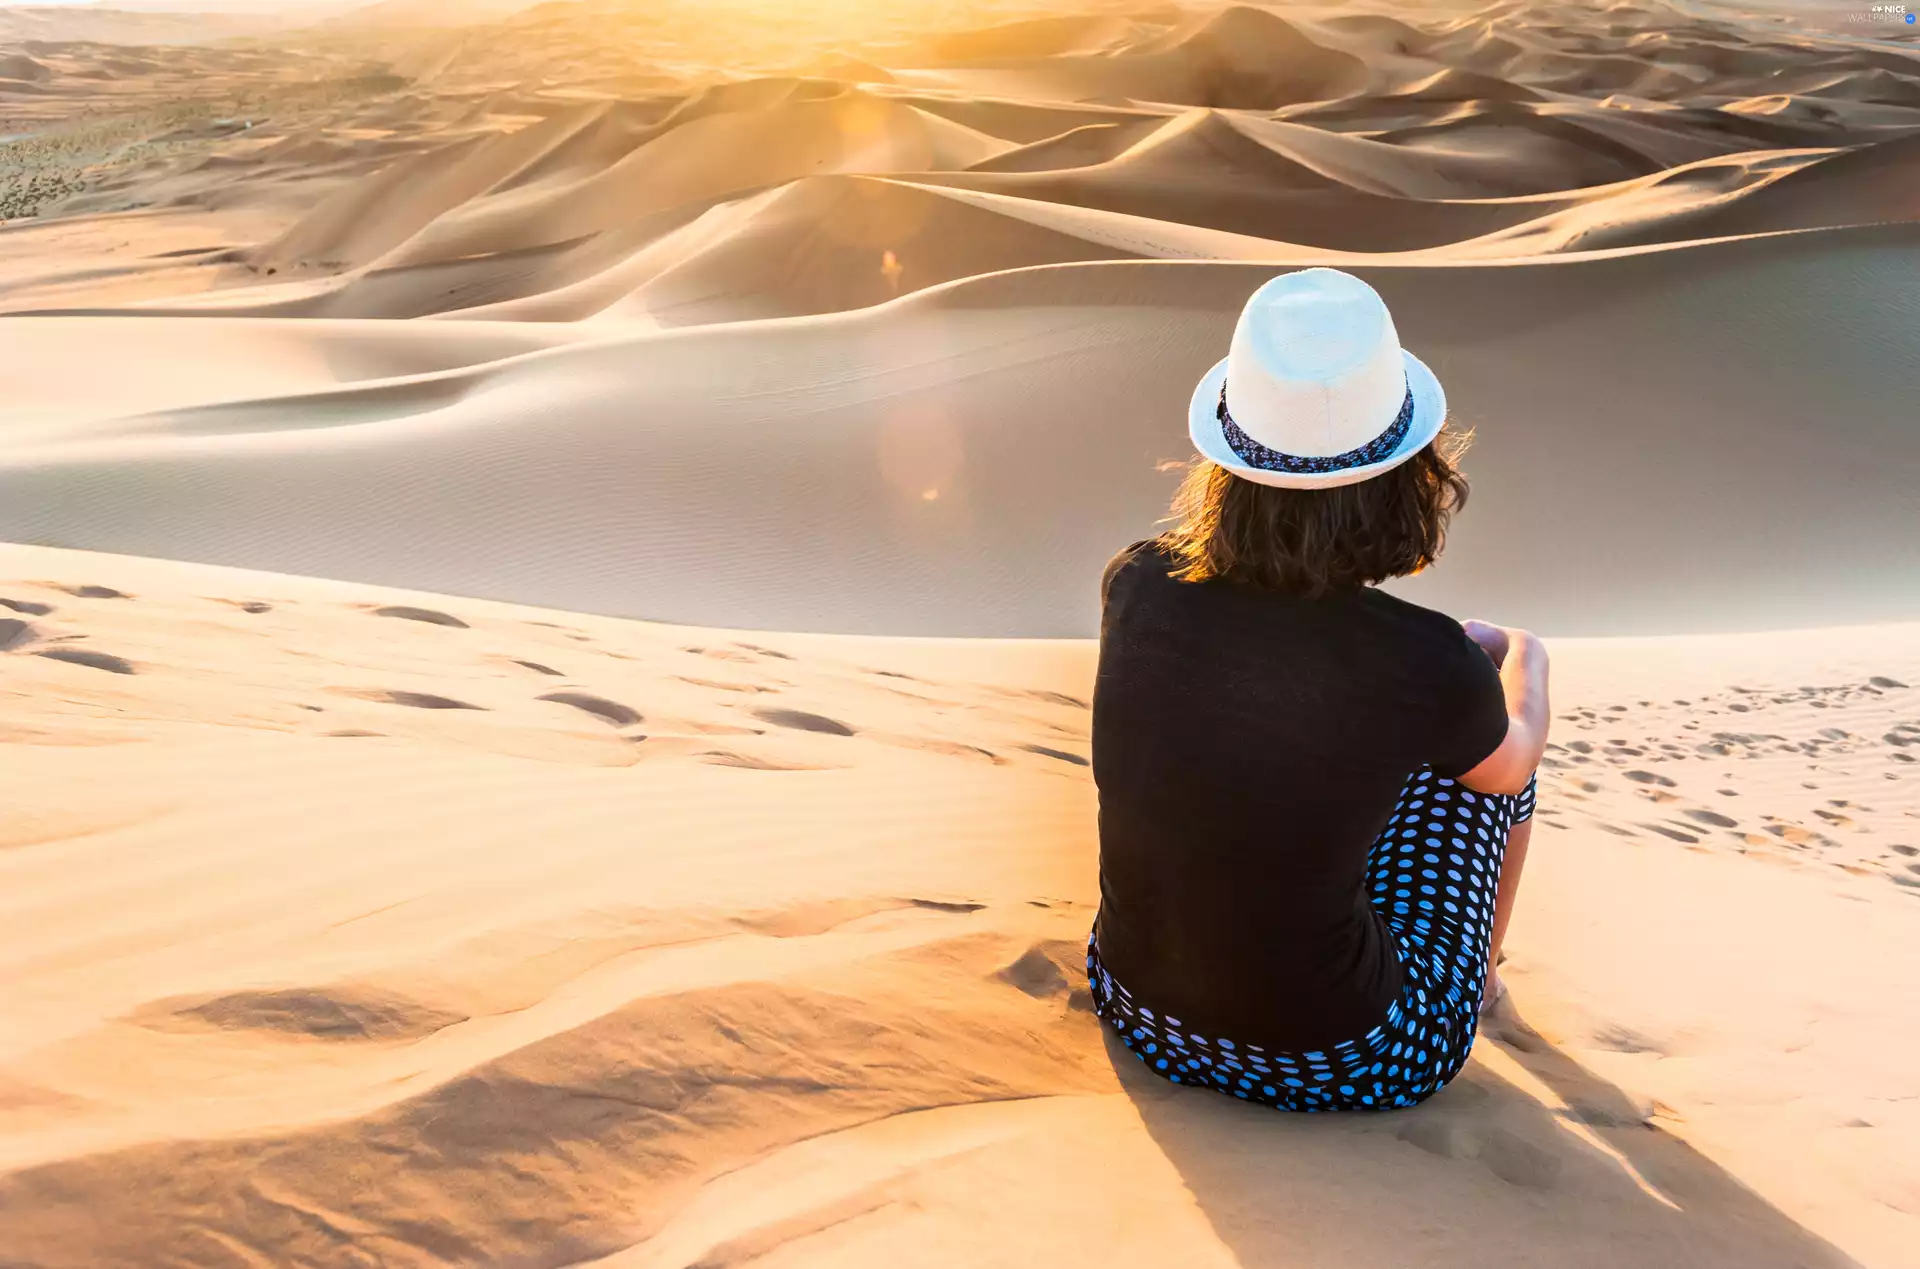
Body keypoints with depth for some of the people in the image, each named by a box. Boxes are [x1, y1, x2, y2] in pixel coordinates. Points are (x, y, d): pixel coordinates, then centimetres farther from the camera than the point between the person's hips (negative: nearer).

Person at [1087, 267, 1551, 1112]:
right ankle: (1480, 973, 44)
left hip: (1139, 1011, 4)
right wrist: (1526, 659, 23)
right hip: (1334, 1065, -3)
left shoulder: (1134, 587, -15)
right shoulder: (1432, 669, -25)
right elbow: (1512, 761, 0)